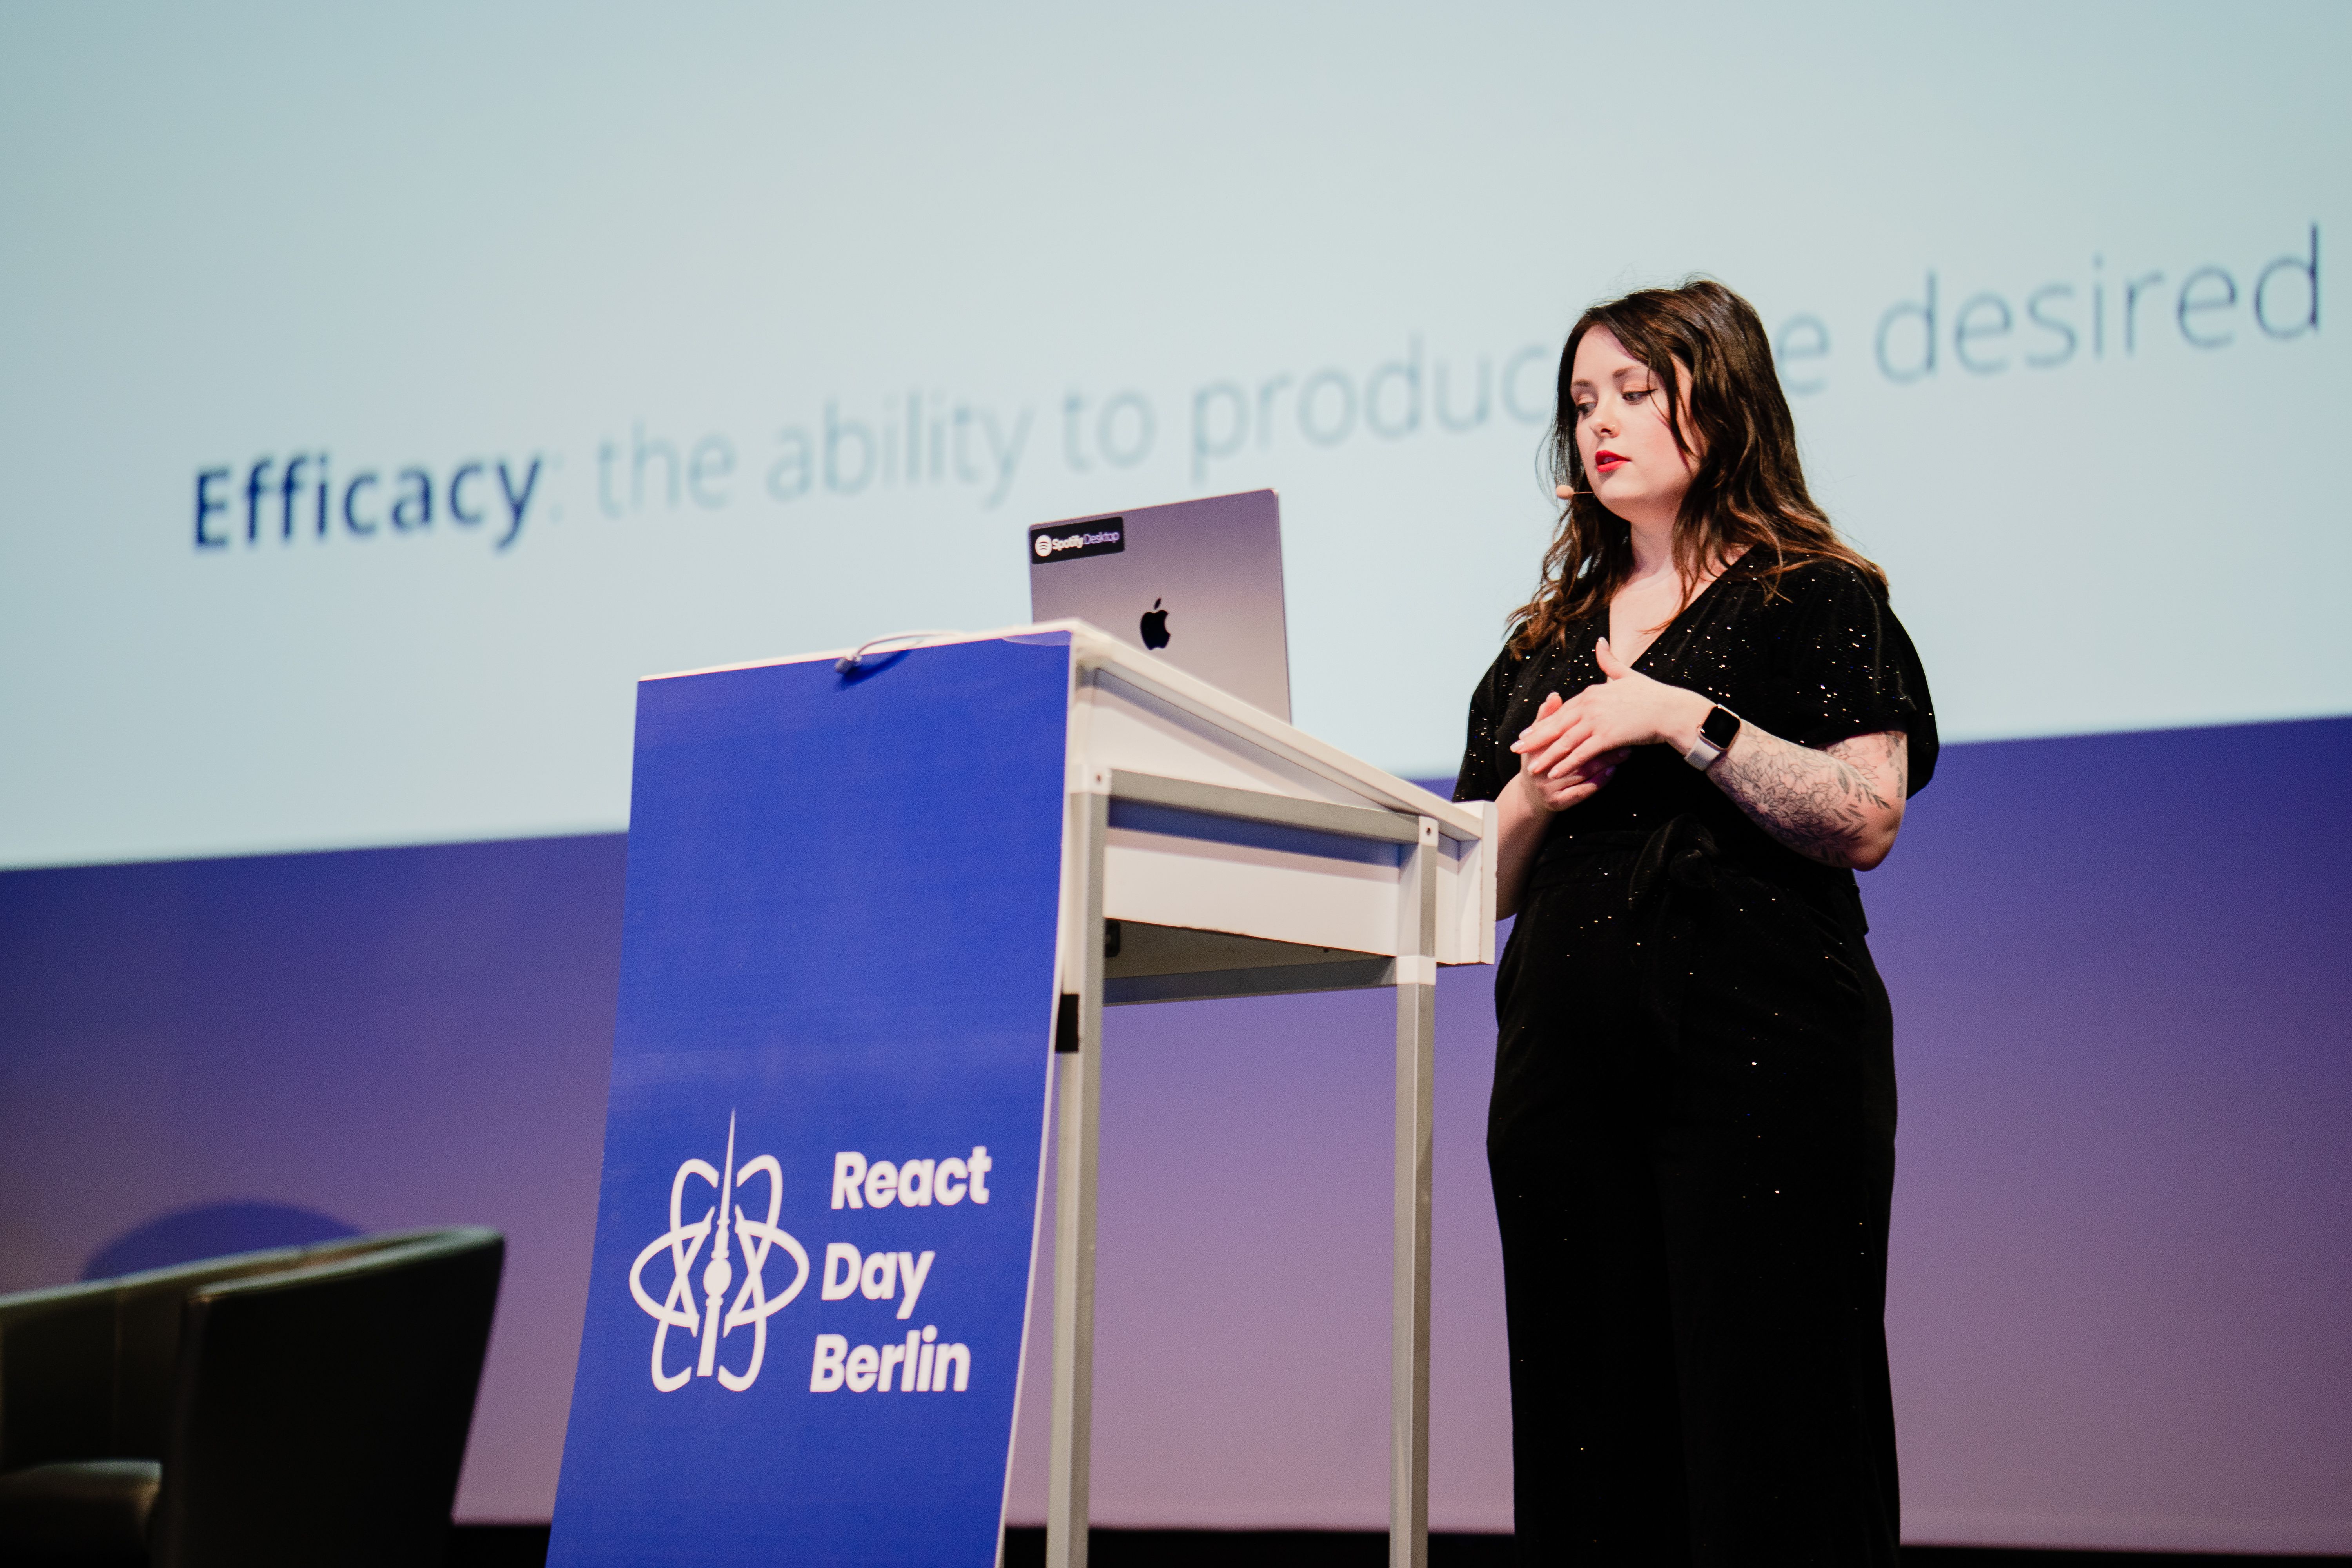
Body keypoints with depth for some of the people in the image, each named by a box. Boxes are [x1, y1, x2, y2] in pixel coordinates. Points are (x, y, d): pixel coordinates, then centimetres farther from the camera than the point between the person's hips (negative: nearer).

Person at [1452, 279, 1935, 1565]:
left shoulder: (1816, 599, 6)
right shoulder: (1546, 640, 21)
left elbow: (1866, 822, -9)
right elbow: (1481, 888, 20)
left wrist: (1686, 720, -15)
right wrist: (1535, 795, 0)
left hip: (1761, 1050, -5)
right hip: (1569, 1059, 5)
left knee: (1768, 1433, -9)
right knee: (1592, 1433, 2)